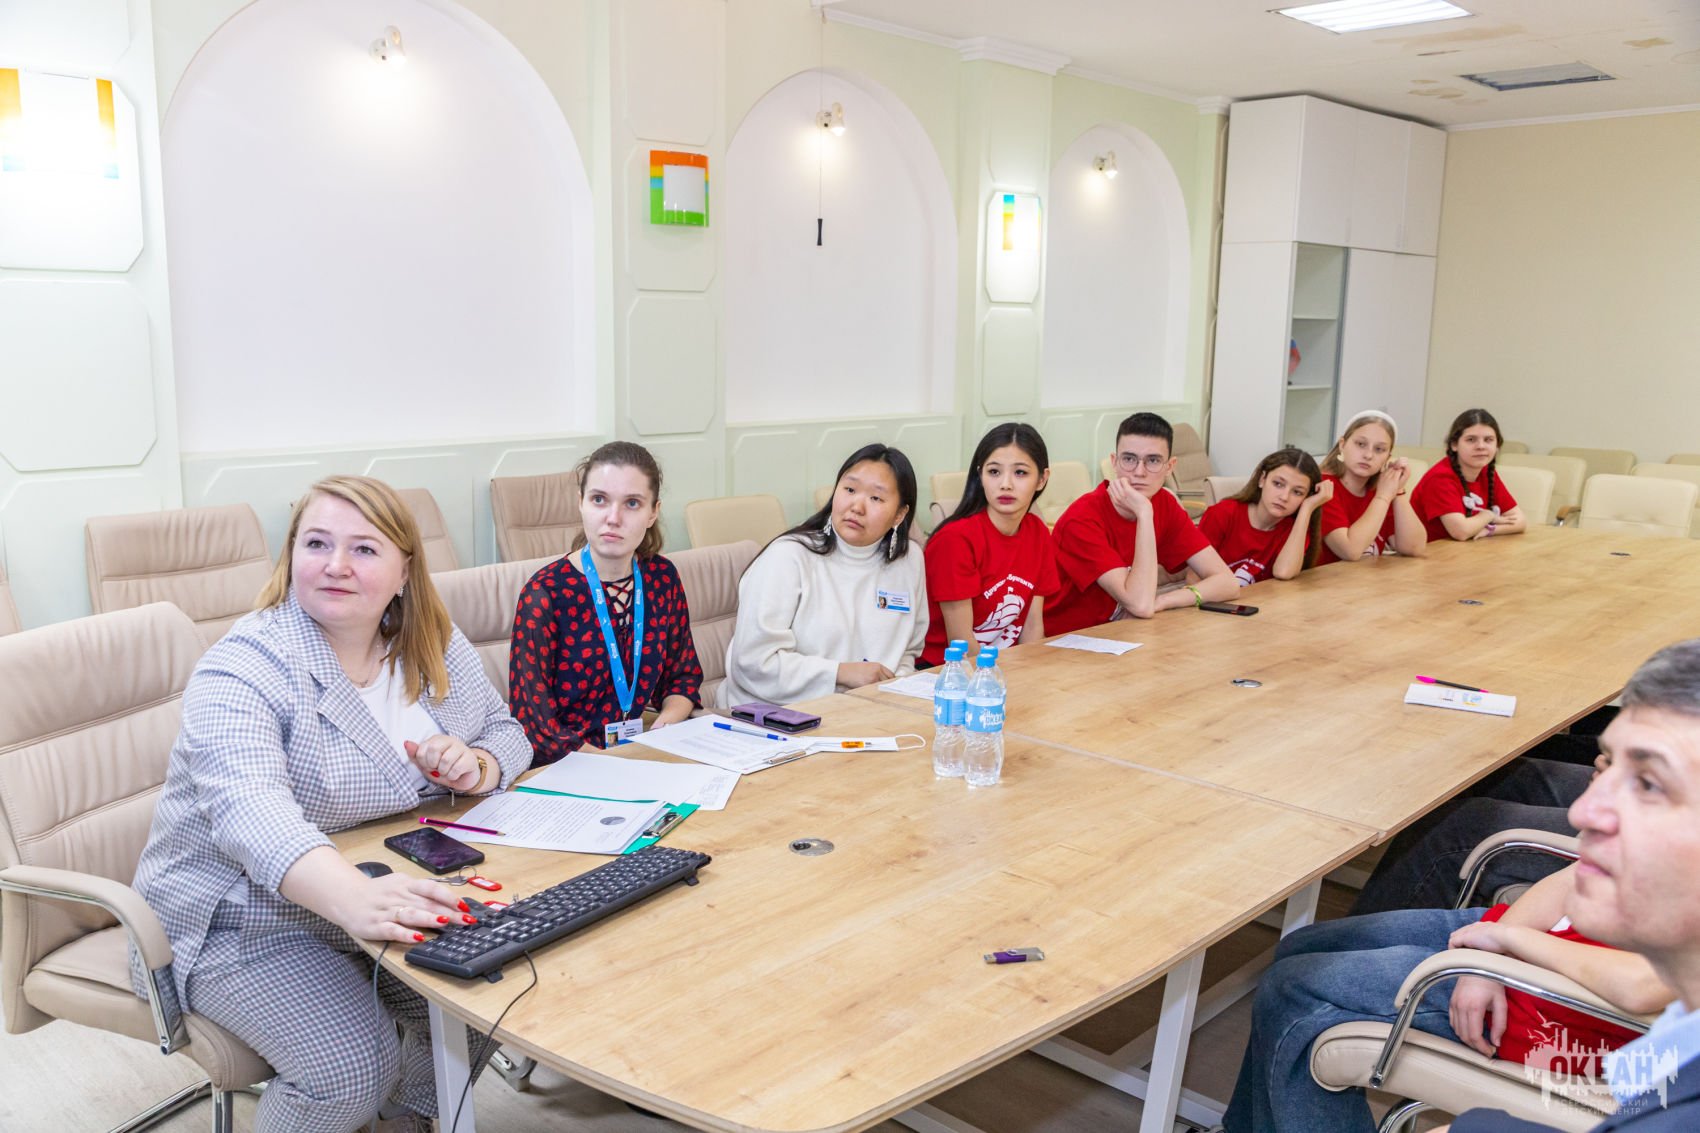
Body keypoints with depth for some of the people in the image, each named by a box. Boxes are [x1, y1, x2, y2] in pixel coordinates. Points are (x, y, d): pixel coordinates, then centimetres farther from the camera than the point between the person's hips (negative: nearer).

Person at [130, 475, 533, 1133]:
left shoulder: (436, 648, 0)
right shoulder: (244, 669, -20)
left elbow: (508, 735, 8)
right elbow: (251, 811, -37)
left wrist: (476, 766, -18)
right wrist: (358, 899, -56)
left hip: (391, 890, 6)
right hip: (248, 919, -5)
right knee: (354, 1068, -24)